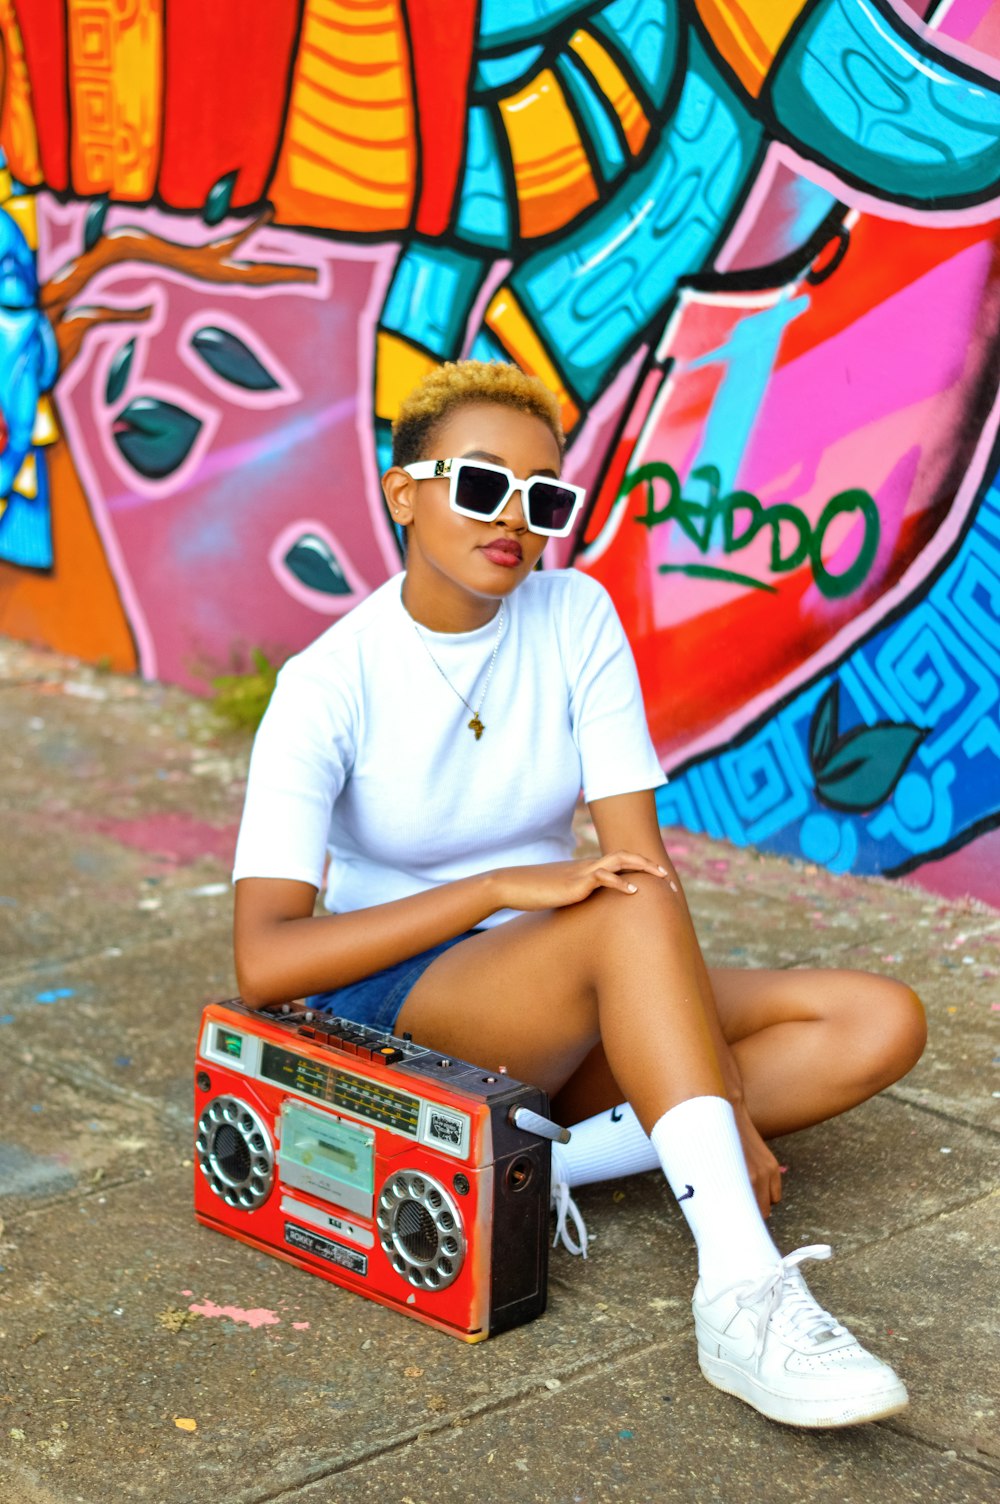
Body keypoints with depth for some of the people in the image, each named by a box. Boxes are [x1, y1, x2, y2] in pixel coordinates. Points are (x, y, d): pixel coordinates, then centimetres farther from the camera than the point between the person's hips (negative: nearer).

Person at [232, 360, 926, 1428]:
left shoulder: (576, 617, -3)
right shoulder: (329, 686, -13)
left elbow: (642, 856, -10)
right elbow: (263, 963, -22)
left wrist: (726, 1096, -19)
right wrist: (501, 889, -28)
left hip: (576, 1013, 5)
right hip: (390, 1002, -5)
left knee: (882, 1023, -14)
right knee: (630, 911, -34)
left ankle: (546, 1156, -23)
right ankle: (743, 1297, -41)